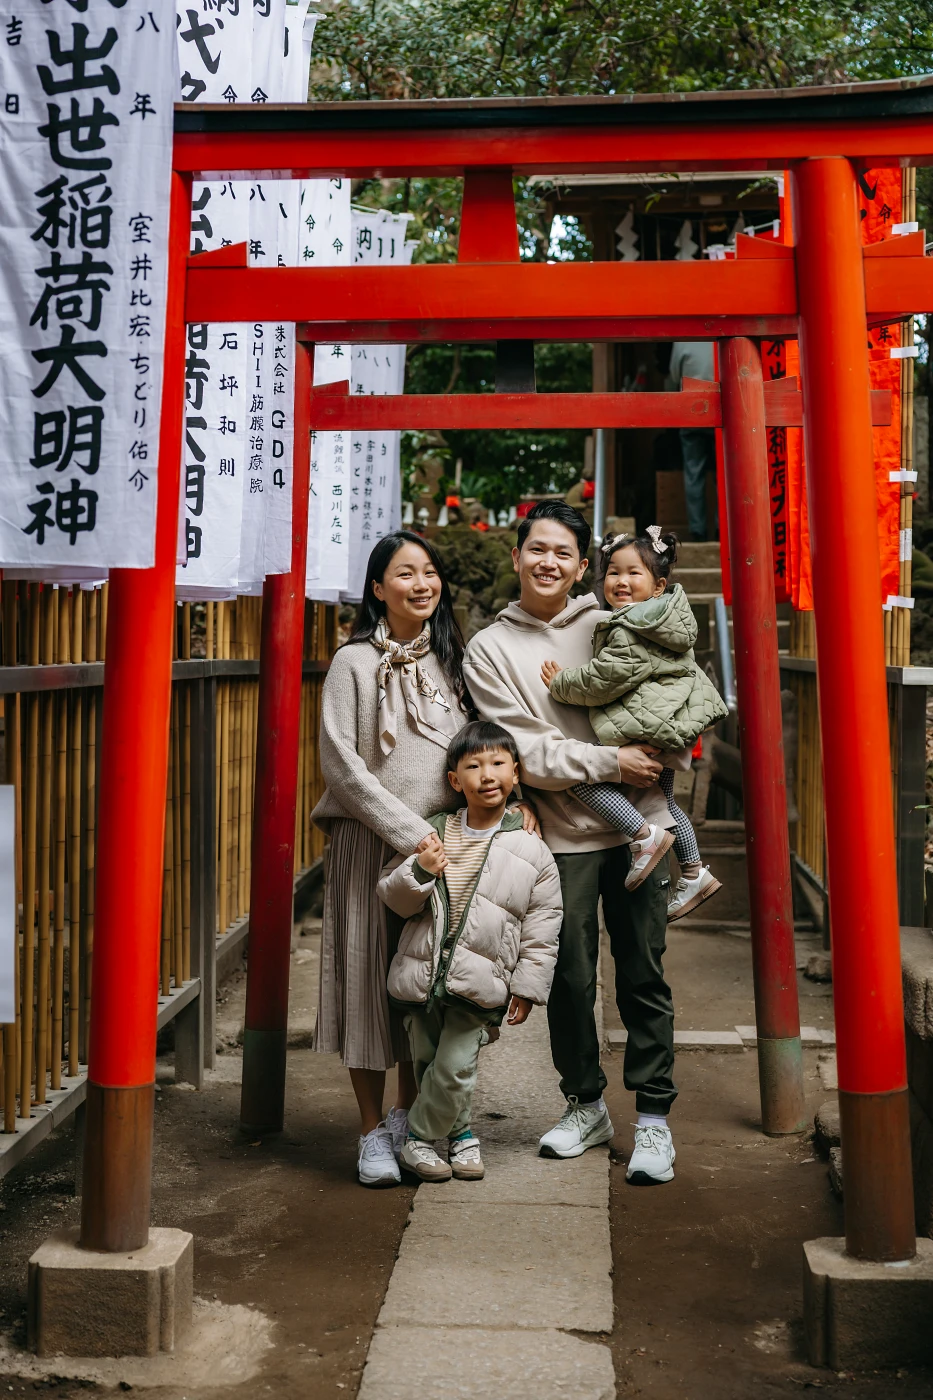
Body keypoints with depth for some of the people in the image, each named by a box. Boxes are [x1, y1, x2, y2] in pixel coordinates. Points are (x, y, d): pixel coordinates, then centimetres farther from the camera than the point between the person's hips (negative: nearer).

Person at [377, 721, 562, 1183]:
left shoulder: (530, 850, -1)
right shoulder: (433, 834, 3)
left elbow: (542, 926, 4)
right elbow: (392, 896, 5)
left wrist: (528, 985, 2)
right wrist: (418, 872, -15)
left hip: (479, 984, -2)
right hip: (422, 974, 3)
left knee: (455, 1066, -8)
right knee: (427, 1063, 11)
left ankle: (419, 1138, 14)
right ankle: (460, 1134, 32)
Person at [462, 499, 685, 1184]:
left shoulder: (612, 627, 10)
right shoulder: (489, 648, 3)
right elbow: (524, 750, -6)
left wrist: (664, 758, -6)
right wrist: (610, 762, -12)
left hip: (638, 825, 1)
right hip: (562, 834, -1)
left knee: (643, 974, 3)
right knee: (571, 979, 7)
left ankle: (654, 1116, 15)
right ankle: (586, 1104, 27)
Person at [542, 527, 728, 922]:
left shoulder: (632, 635, -20)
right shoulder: (660, 620, 12)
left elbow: (606, 679, -20)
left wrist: (561, 684, -7)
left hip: (649, 728, -11)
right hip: (670, 726, 11)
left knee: (580, 773, -14)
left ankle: (644, 834, -12)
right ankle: (694, 873, 34)